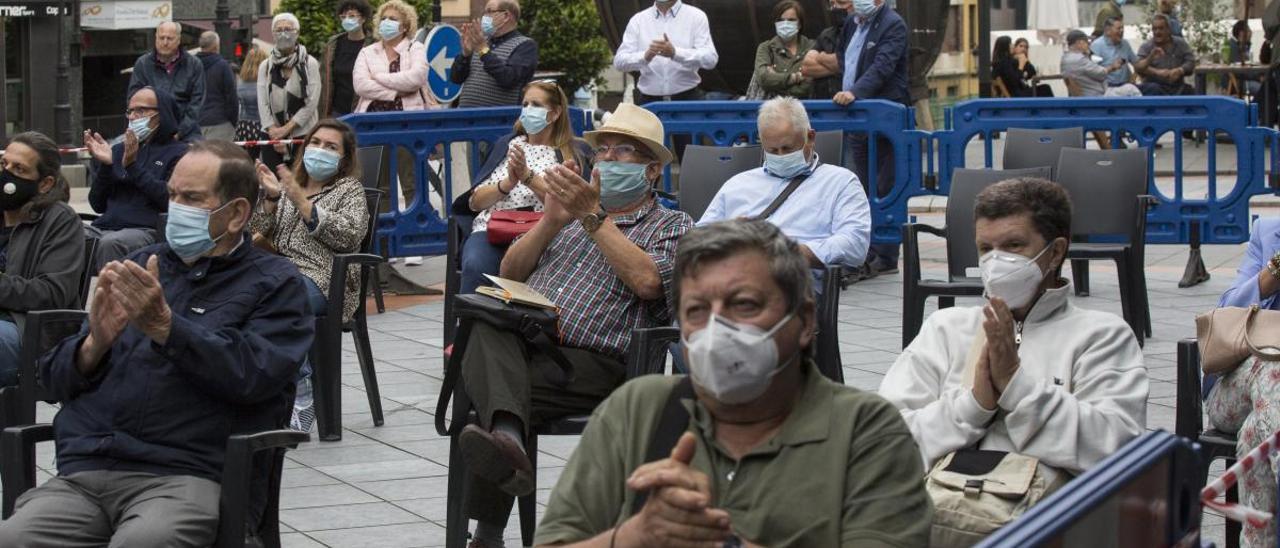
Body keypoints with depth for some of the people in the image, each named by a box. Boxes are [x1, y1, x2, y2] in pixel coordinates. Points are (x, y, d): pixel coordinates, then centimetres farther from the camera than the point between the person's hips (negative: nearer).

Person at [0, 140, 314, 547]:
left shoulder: (275, 282, 11)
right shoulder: (140, 265, 24)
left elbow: (254, 376, -9)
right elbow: (55, 377, 20)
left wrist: (163, 326, -15)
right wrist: (94, 345, -2)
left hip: (191, 476, -4)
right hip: (83, 471, 4)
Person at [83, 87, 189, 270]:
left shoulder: (179, 153, 8)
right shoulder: (119, 150, 25)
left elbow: (171, 199, -8)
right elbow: (98, 205, 19)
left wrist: (133, 166, -9)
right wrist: (105, 165, 4)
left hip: (146, 230, -5)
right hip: (104, 226, 5)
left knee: (110, 243, -37)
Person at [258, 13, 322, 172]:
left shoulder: (310, 64, 1)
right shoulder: (265, 67, 10)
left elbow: (312, 102, -6)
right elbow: (262, 104, 4)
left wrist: (286, 128, -11)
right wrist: (274, 132, -9)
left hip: (303, 135, -3)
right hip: (272, 136, 3)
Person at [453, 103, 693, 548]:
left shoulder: (672, 227, 15)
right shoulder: (572, 213, 34)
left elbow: (647, 281, -8)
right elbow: (509, 273, 22)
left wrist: (592, 217, -5)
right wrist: (552, 220, 7)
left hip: (592, 361, -4)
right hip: (522, 341, 4)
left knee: (503, 390, -35)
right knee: (488, 330, -35)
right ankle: (506, 440, -61)